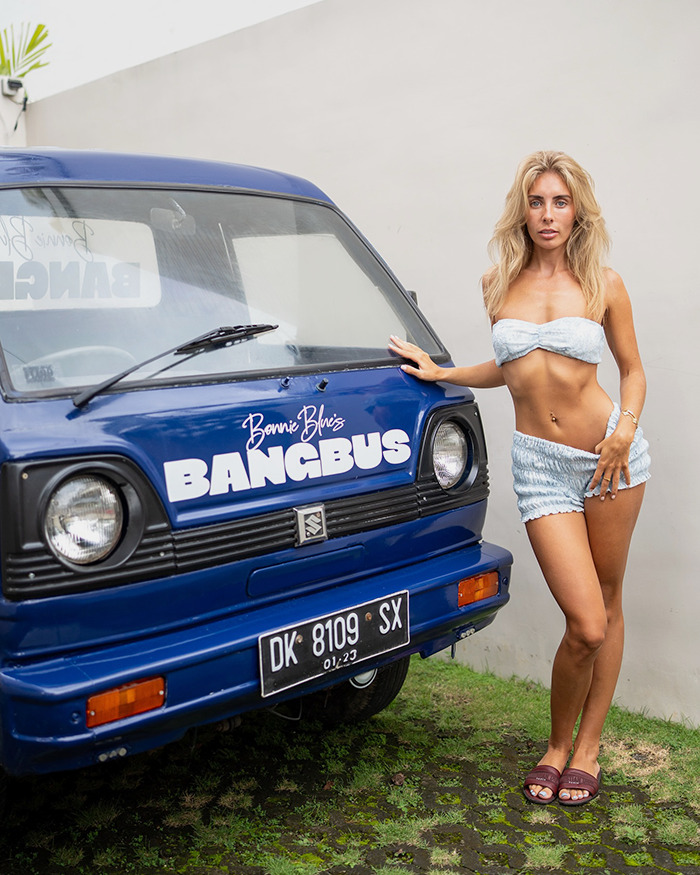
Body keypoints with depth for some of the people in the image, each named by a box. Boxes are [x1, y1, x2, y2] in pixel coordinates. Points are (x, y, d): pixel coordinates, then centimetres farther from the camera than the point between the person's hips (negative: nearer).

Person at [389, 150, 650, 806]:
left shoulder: (603, 284, 1)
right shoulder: (500, 285, 6)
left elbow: (632, 369, 9)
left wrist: (627, 425, -9)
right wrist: (440, 373, 11)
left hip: (609, 452, 0)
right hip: (539, 462, 0)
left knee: (607, 607, 9)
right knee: (586, 625, -7)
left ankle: (587, 749, 26)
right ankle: (557, 744, 19)